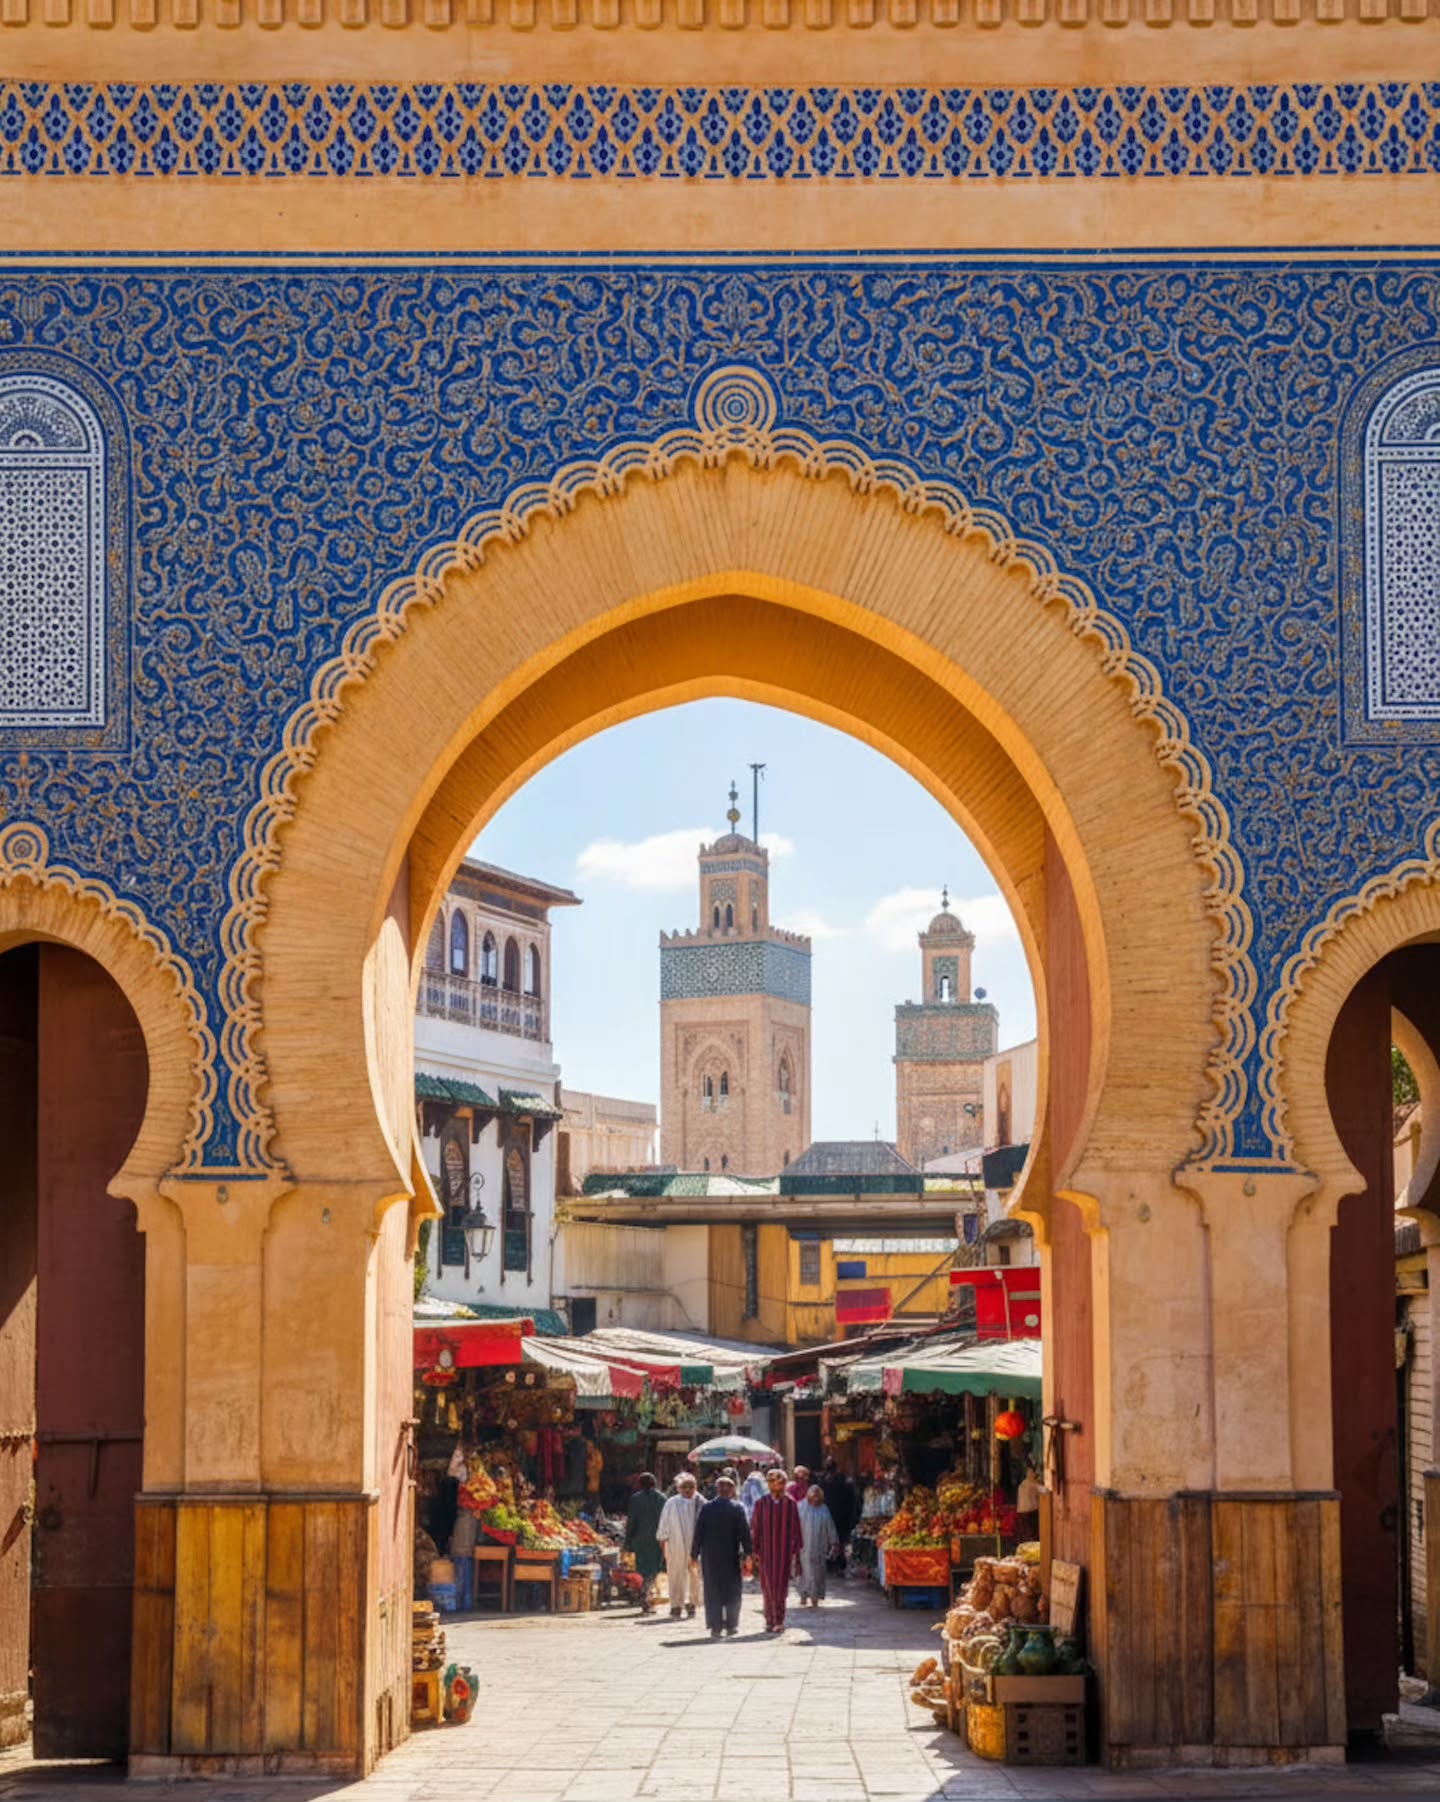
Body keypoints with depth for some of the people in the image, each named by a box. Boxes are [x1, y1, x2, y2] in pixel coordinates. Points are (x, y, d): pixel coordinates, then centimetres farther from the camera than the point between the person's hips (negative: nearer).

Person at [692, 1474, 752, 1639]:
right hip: (731, 1557, -1)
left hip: (710, 1557, 1)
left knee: (712, 1593, 6)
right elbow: (745, 1532, -8)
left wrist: (695, 1554, 5)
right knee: (732, 1592, 11)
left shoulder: (706, 1508, -2)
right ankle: (731, 1625, 10)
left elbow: (698, 1533, -1)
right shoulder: (737, 1508, -6)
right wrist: (747, 1553, -4)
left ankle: (715, 1627, 2)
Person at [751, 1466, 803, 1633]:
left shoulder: (789, 1504, 1)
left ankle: (779, 1621, -1)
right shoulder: (762, 1503, 1)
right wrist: (755, 1550, -1)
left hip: (784, 1550, -1)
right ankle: (770, 1620, 12)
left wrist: (795, 1550, 1)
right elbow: (754, 1527, 3)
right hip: (766, 1550, 1)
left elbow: (795, 1529, 4)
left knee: (781, 1584, -4)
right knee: (767, 1585, 2)